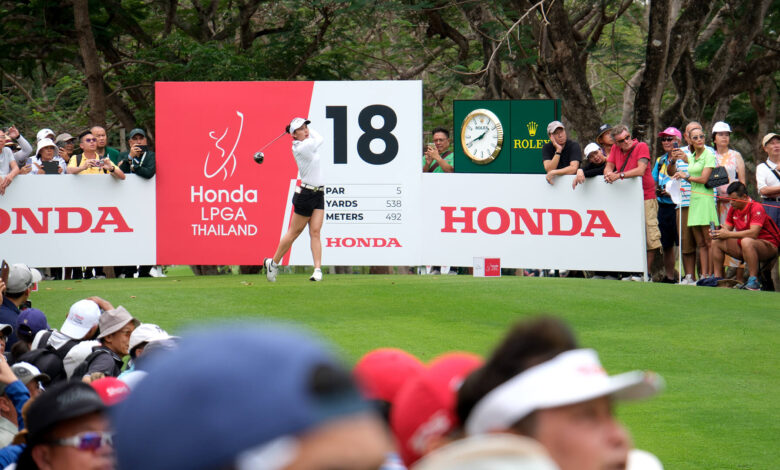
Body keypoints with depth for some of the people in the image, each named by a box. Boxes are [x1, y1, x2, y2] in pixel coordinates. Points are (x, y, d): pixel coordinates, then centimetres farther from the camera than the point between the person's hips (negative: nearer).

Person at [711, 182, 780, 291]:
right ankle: (717, 277, 1)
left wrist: (729, 234, -28)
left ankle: (753, 281, -38)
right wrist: (717, 233, -15)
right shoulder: (733, 209, 5)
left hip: (769, 246, -8)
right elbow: (727, 229, 10)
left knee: (746, 242, -40)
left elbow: (753, 233, -30)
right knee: (716, 242, 2)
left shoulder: (756, 208, -19)